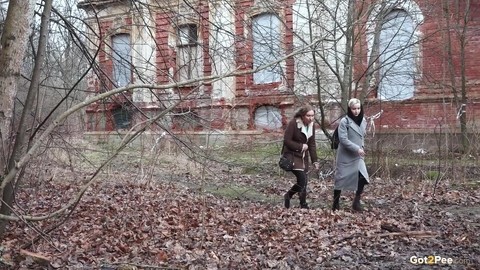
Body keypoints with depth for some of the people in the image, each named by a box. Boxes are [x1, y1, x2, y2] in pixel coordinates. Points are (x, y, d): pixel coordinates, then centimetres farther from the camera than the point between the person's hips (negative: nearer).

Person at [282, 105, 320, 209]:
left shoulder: (311, 125, 2)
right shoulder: (293, 123, -19)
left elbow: (312, 144, 5)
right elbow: (286, 140, -19)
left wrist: (315, 160, 0)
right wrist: (300, 146, -17)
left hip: (303, 156, 7)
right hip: (292, 155, -7)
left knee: (303, 181, 6)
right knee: (302, 179, -16)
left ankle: (288, 195, 28)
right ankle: (303, 205, 2)